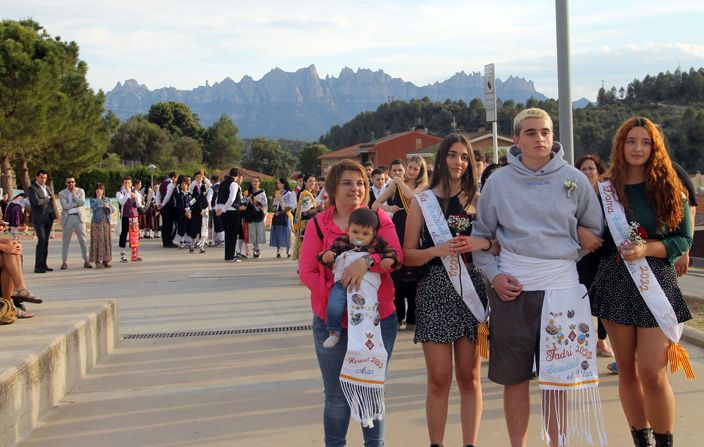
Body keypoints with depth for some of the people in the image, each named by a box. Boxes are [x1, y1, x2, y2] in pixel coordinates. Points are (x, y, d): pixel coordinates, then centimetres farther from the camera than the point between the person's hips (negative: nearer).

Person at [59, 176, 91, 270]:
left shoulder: (81, 191, 10)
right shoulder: (62, 193, 5)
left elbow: (82, 203, -7)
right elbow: (65, 206, -9)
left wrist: (73, 194, -4)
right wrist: (77, 203, -8)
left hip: (79, 217, 1)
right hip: (67, 218, -1)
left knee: (83, 240, 1)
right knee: (65, 241, 0)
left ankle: (86, 261, 5)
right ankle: (64, 262, 5)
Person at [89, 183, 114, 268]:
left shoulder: (107, 200, 14)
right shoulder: (93, 200, 5)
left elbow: (112, 210, 5)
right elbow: (94, 207, -16)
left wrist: (107, 207, -14)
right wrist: (98, 198, -20)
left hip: (106, 222, 4)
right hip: (97, 223, -4)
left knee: (107, 241, 1)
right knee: (97, 241, -7)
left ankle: (105, 260, 6)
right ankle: (98, 261, -6)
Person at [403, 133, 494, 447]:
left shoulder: (478, 199, 9)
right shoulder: (423, 201, 5)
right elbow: (408, 255, 1)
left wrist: (483, 243, -11)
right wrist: (437, 250, -16)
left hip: (471, 290, 1)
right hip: (435, 291, -1)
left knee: (469, 377, 6)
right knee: (439, 378, -2)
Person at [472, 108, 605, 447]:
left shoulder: (574, 179, 3)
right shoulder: (498, 181, 3)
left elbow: (595, 231, 15)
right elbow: (481, 234, 11)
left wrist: (574, 259, 6)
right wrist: (493, 274, -2)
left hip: (561, 288, 0)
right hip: (511, 289, 0)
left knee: (558, 377, 6)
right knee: (515, 378, 6)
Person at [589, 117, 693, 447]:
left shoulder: (671, 190, 2)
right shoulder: (605, 190, 4)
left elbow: (684, 239, -1)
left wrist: (646, 249, -15)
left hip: (657, 284, -2)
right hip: (615, 283, 2)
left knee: (652, 373, -9)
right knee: (627, 370, 7)